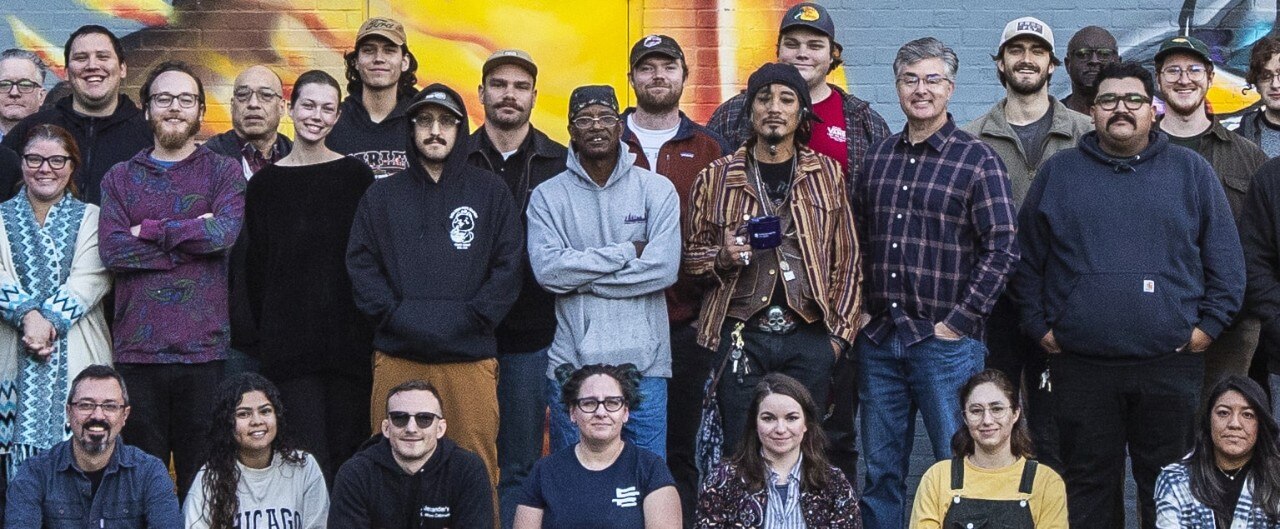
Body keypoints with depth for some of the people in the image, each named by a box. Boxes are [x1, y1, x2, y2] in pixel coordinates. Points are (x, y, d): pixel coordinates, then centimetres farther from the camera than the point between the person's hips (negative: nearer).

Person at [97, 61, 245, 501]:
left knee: (202, 478, 2)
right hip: (136, 349, 1)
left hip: (204, 349, -1)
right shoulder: (120, 178, 12)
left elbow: (225, 231, -12)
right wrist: (191, 239, -8)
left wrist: (149, 230, -4)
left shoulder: (223, 172, 8)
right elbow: (112, 250, -4)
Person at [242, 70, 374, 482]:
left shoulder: (357, 176, 6)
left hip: (348, 339, 0)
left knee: (347, 452, 3)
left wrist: (371, 330, -1)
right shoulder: (265, 184, 9)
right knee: (308, 456, -5)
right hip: (288, 337, 0)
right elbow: (255, 268, 10)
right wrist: (262, 337, 4)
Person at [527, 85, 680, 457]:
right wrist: (626, 252, -9)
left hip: (643, 361, 0)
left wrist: (581, 278, -8)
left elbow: (664, 268, -9)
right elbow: (547, 269, -11)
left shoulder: (657, 189, 3)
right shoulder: (547, 196, 4)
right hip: (571, 362, 0)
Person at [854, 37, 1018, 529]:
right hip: (877, 340, 5)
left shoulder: (978, 160, -4)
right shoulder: (878, 157, 12)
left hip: (946, 341, -5)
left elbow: (1002, 249, -9)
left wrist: (958, 321, -12)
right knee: (880, 471, 11)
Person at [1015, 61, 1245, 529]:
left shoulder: (1192, 171, 7)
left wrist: (1209, 325, -2)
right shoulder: (1057, 173, 8)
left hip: (1171, 365, 0)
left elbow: (1227, 261, 7)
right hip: (1080, 365, 0)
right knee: (1089, 489, 9)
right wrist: (1040, 328, 0)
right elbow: (1027, 260, 8)